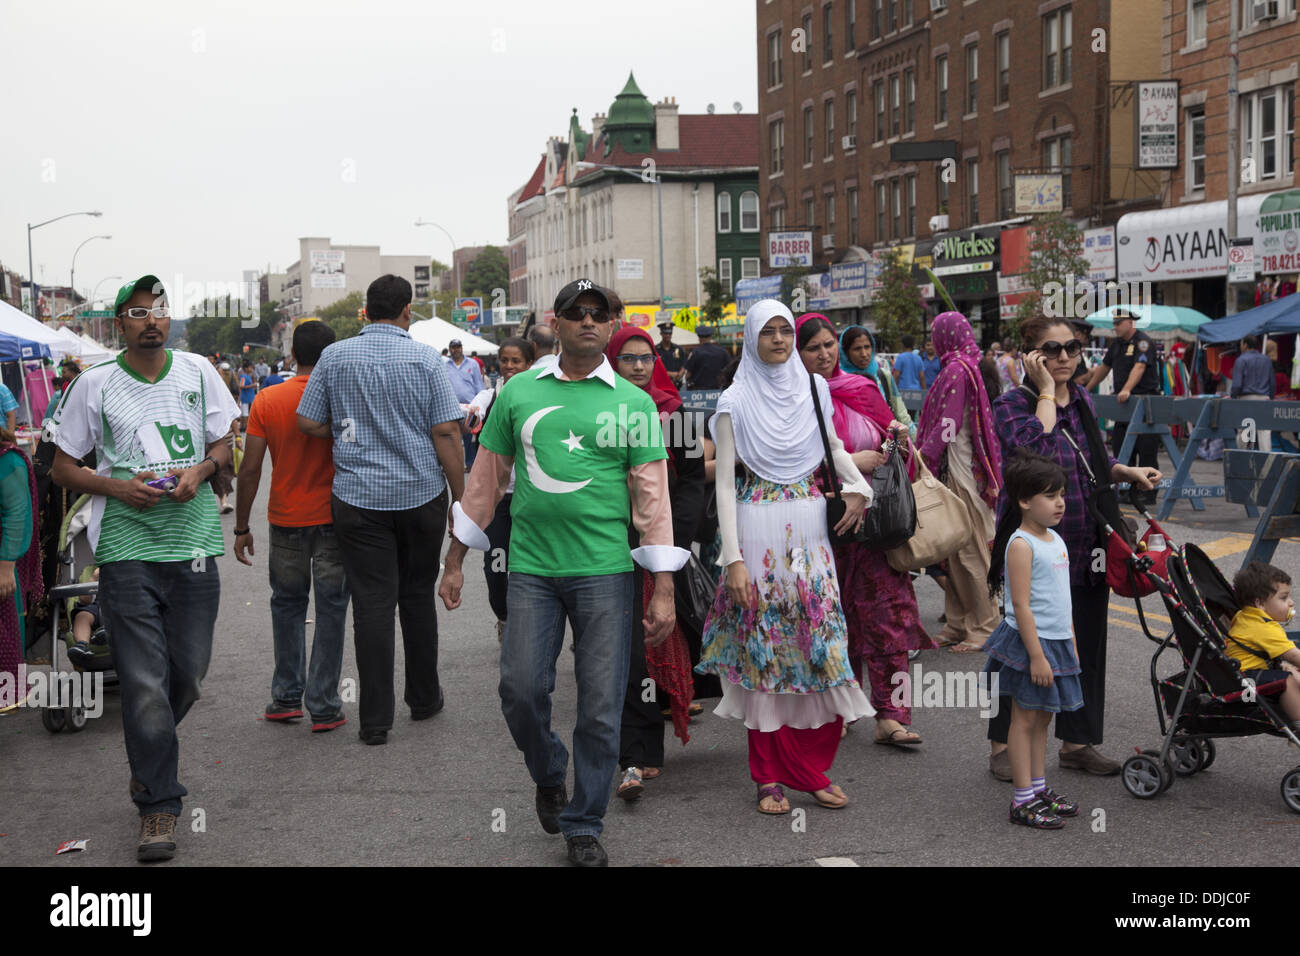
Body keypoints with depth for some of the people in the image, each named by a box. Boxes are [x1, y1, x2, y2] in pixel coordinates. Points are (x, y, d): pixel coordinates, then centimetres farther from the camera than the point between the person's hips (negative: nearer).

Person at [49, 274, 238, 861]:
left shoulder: (197, 372, 7)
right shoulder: (95, 385, 2)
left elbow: (224, 441, 15)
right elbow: (63, 467, 7)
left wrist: (200, 470, -6)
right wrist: (117, 486, -11)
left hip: (193, 539, 3)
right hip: (126, 544, -2)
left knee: (189, 673, 9)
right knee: (144, 679, -5)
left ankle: (149, 753, 38)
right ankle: (159, 804, 5)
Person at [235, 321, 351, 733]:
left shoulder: (266, 401, -5)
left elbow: (250, 470, -5)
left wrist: (241, 527, 4)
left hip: (286, 520, 2)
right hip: (335, 517, -1)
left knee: (287, 605, 18)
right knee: (330, 609, 6)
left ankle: (286, 698, 20)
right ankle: (324, 707, 7)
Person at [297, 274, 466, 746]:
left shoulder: (334, 356, 1)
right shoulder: (426, 359, -4)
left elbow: (308, 423, 2)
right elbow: (446, 432, -7)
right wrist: (460, 496, -2)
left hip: (357, 499, 0)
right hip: (422, 494, 0)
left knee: (372, 603, 0)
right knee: (418, 596, 15)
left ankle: (376, 719, 1)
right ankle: (424, 698, 26)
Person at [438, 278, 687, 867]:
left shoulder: (633, 403, 4)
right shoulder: (519, 392, 8)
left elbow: (652, 496, 1)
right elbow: (487, 477, 13)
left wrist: (664, 589, -4)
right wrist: (455, 562, 12)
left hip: (604, 572, -1)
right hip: (531, 569, 1)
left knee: (600, 707, 1)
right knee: (521, 689, -2)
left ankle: (584, 825, 17)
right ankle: (548, 775, 29)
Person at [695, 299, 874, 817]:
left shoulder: (813, 387, 8)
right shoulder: (736, 401, -3)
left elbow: (833, 446, 24)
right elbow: (725, 483, -5)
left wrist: (857, 487, 5)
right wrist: (733, 558, -11)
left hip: (809, 529, 4)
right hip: (759, 530, -3)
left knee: (818, 642, 1)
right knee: (764, 647, 0)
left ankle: (813, 767, 13)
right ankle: (770, 776, 10)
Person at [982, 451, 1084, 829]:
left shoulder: (1055, 539, 11)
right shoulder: (1021, 544, -16)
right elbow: (1021, 605, -19)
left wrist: (1071, 643, 19)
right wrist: (1036, 655, -22)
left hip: (1056, 642, 8)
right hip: (1029, 642, -8)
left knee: (1043, 716, 14)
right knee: (1025, 718, -1)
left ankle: (1039, 788, 23)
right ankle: (1023, 800, 4)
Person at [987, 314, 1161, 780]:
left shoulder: (1083, 399, 10)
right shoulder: (1011, 404, -9)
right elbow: (1036, 448, -29)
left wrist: (1128, 472, 4)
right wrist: (1046, 392, -20)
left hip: (1088, 544, 6)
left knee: (1088, 642, 10)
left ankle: (1077, 741, 23)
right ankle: (1003, 744, 15)